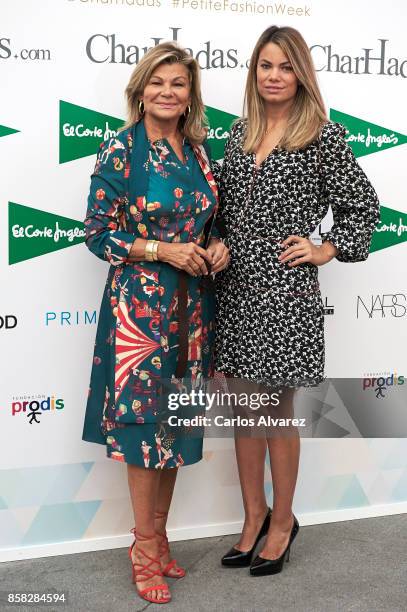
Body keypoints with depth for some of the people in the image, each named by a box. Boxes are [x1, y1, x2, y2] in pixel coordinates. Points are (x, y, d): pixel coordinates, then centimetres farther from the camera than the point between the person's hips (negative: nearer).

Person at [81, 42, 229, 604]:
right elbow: (98, 234, -9)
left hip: (192, 304, 6)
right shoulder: (121, 150, -7)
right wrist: (165, 250, -18)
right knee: (143, 420, 1)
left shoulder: (199, 149, 9)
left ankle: (158, 535, 28)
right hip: (140, 302, -5)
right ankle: (145, 548, 18)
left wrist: (216, 246, -3)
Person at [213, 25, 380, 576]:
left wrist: (326, 251, -6)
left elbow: (364, 205, 2)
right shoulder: (241, 132, 10)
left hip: (285, 287, -5)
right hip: (235, 284, 5)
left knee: (278, 410, 6)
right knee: (244, 407, 12)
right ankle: (254, 514, 29)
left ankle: (283, 520, 26)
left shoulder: (323, 134, -5)